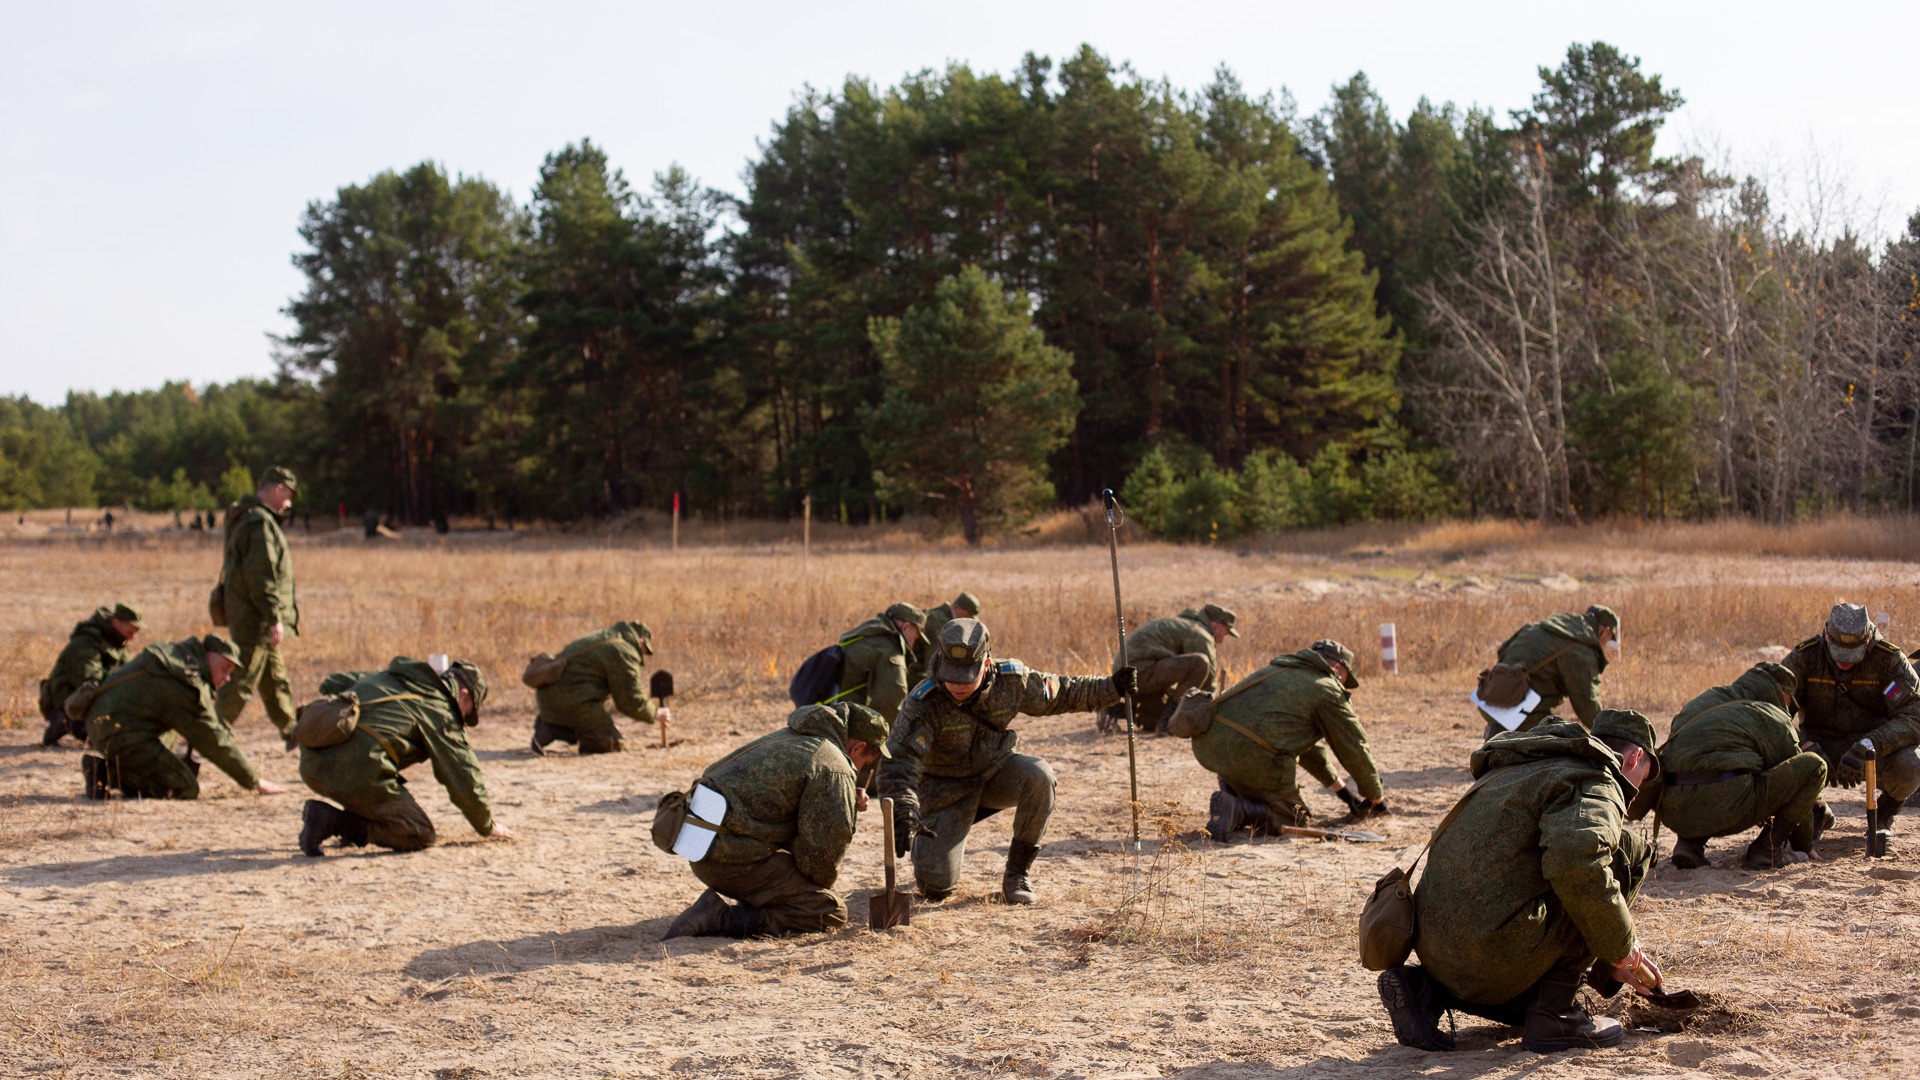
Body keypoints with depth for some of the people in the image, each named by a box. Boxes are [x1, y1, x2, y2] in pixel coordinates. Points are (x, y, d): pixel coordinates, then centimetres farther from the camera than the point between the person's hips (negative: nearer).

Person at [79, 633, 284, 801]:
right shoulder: (187, 689, -19)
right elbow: (216, 743, -13)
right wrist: (255, 782, -6)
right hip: (122, 734, -10)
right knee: (186, 789, -11)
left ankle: (106, 768, 11)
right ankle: (108, 773, -12)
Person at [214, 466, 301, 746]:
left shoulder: (248, 518, 16)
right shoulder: (259, 524, -18)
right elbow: (261, 578, -22)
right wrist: (275, 619, -22)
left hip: (256, 621, 11)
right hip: (256, 620, -11)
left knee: (276, 678, 17)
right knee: (241, 682, -8)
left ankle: (291, 731, 26)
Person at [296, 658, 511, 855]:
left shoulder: (385, 677, 28)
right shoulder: (441, 713, 8)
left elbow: (329, 684, 33)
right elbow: (465, 781, 10)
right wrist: (488, 827, 25)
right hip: (355, 771, -9)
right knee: (422, 835, 1)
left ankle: (354, 825, 14)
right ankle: (330, 820, -10)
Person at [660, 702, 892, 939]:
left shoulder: (788, 737, 20)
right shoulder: (834, 769, -10)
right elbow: (822, 848, -11)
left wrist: (847, 804, 21)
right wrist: (822, 884, 9)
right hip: (735, 861, -10)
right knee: (831, 913, -7)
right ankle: (719, 918, -14)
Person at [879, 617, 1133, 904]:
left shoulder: (1012, 681, -18)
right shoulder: (924, 703, -30)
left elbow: (1061, 693, 1)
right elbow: (898, 762, -36)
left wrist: (1111, 687, -5)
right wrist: (903, 814, -51)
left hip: (995, 772, 3)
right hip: (946, 790, -3)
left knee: (1039, 776, -31)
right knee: (936, 887, -15)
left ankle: (1018, 872, -12)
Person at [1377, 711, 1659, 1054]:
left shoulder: (1524, 770, 27)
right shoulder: (1594, 783, -4)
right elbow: (1575, 863, -26)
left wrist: (1609, 963, 34)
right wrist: (1623, 949, -11)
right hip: (1497, 955, -9)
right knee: (1627, 850, 3)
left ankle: (1425, 988, 12)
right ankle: (1553, 1014, 2)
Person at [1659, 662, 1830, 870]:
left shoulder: (1696, 705, 29)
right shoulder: (1775, 720, 13)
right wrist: (1805, 845, 37)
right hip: (1726, 809, -6)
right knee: (1815, 765, 7)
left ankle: (1689, 844, 16)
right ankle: (1767, 849, 4)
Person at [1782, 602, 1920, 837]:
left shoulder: (1890, 659, -17)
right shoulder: (1804, 656, -14)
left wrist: (1866, 747, -41)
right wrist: (1807, 746, -36)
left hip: (1878, 749, -1)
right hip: (1824, 745, 1)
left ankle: (1885, 814, 4)